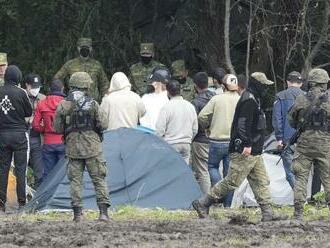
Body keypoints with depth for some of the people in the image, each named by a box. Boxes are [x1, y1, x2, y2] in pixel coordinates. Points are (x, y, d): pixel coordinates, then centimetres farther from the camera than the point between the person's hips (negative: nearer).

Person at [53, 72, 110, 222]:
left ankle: (77, 214, 3)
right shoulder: (92, 104, -8)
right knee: (99, 179, 4)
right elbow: (103, 125, -5)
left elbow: (57, 129, 2)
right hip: (92, 147, -1)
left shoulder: (63, 106, -4)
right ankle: (103, 212, -2)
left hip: (73, 148, 1)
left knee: (75, 180, 7)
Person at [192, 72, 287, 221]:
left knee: (261, 182, 7)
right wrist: (247, 144, -27)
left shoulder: (253, 100, 20)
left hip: (254, 153, 11)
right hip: (244, 152, -11)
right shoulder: (249, 100, -14)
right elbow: (243, 124, -23)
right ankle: (202, 203, -4)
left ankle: (267, 214, 6)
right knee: (232, 181, -9)